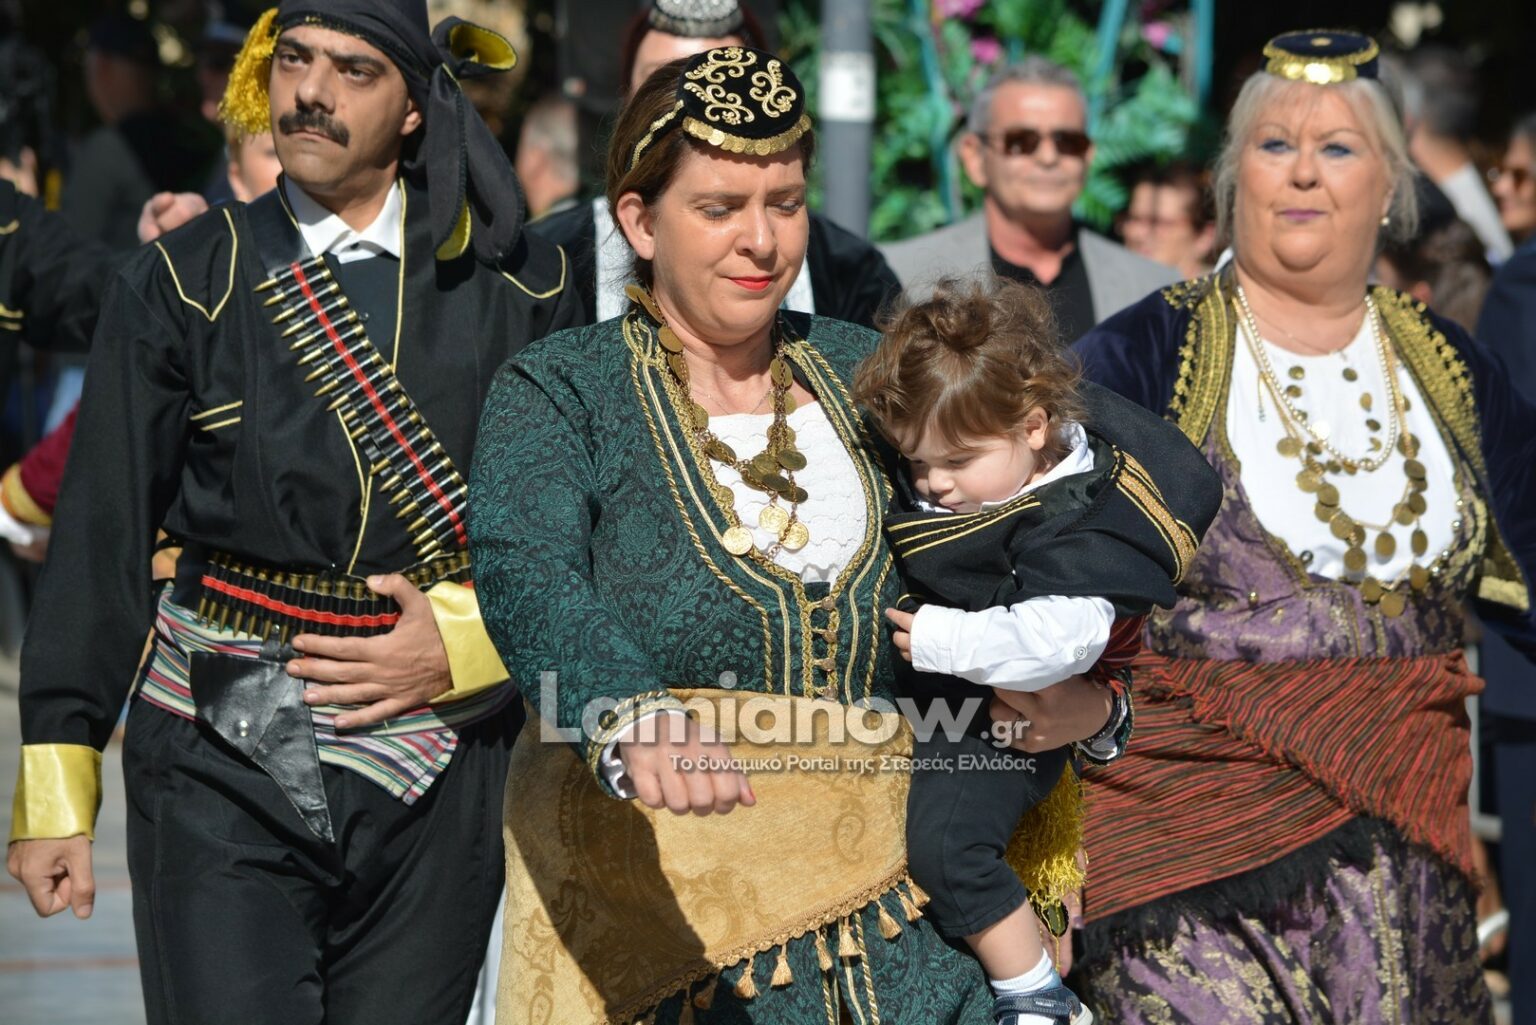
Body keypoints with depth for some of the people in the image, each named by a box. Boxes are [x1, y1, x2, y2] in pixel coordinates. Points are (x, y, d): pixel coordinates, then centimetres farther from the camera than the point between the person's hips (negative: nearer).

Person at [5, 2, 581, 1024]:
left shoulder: (514, 282, 5)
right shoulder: (183, 283, 4)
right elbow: (99, 546, 2)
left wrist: (464, 642, -8)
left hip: (439, 779, 1)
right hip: (224, 760, -1)